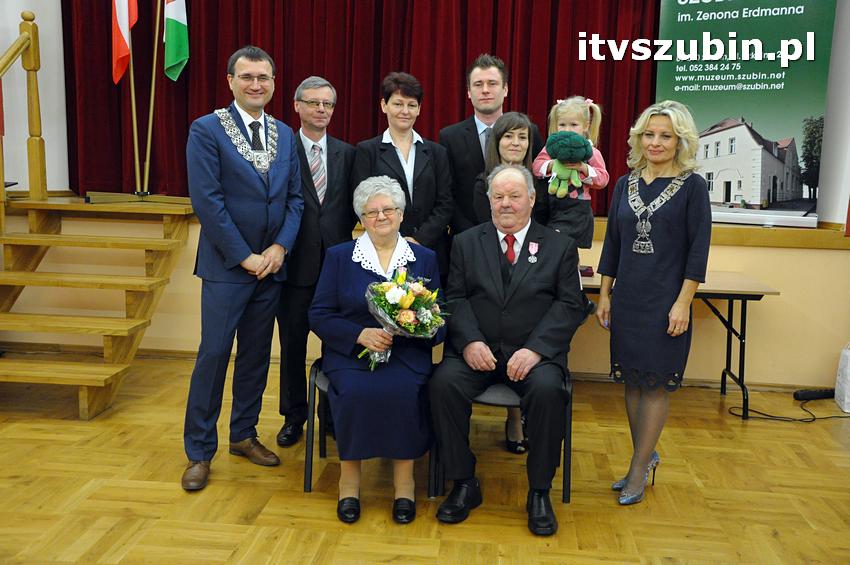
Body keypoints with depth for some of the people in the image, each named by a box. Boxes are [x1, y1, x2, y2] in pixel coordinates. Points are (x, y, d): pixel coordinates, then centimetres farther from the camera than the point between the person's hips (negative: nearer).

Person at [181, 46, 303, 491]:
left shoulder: (284, 135, 10)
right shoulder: (206, 130, -6)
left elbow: (294, 197, 8)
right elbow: (206, 200, -13)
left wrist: (281, 247, -6)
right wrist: (244, 256, -15)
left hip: (272, 265, 5)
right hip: (226, 266, -5)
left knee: (256, 354, 13)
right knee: (213, 354, 0)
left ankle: (244, 434, 29)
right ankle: (199, 450, 14)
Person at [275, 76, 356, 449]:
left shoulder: (347, 154, 7)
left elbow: (351, 207, 10)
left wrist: (341, 238, -2)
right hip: (295, 263, -2)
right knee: (292, 344, 10)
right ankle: (293, 416, 27)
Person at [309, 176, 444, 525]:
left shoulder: (424, 258, 12)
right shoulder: (339, 256, 10)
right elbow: (319, 315, 3)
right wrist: (361, 334, -13)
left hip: (407, 352, 0)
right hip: (350, 351, 0)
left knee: (406, 391, -31)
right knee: (355, 391, -32)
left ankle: (404, 481, -12)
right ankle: (349, 476, -10)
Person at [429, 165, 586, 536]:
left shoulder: (559, 246, 9)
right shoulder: (466, 243, 13)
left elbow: (570, 306, 0)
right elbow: (455, 299, 5)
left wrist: (535, 349, -15)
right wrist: (469, 342, -14)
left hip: (533, 352, -1)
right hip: (477, 349, 2)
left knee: (548, 389, -32)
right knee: (443, 383, -27)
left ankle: (539, 492, -10)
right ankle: (464, 485, -8)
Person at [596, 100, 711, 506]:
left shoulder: (692, 186, -4)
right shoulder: (625, 184, 8)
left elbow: (698, 249, -7)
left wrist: (683, 303, -13)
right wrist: (604, 295, 10)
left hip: (666, 301, -4)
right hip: (627, 297, 5)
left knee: (655, 383, 3)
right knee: (632, 381, 11)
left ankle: (639, 470, 14)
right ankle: (646, 455, 29)